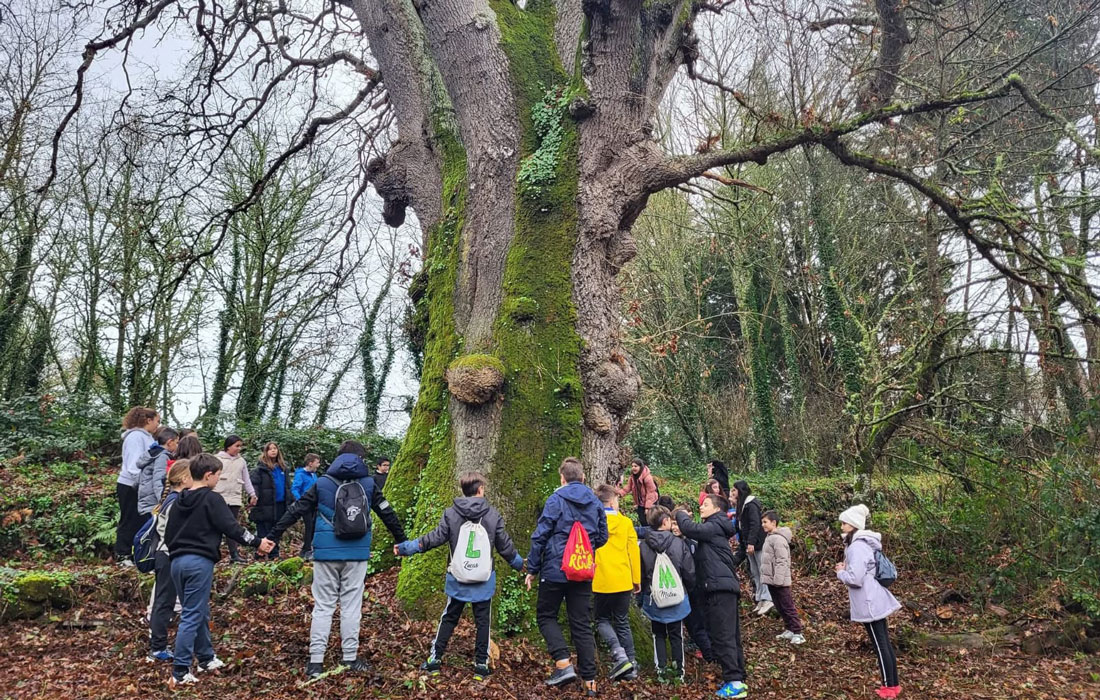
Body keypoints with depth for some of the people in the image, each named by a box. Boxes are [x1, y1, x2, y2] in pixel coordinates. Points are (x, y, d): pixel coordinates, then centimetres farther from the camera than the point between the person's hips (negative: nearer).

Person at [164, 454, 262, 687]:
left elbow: (168, 533, 18)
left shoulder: (179, 500, 13)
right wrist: (256, 542, -6)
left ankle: (206, 658, 32)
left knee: (200, 612, 20)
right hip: (200, 563, -8)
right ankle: (180, 672, -2)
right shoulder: (212, 499, -9)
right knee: (192, 617, -3)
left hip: (177, 561, 8)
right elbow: (231, 527, -14)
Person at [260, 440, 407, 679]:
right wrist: (402, 541, 19)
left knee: (323, 606, 7)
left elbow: (295, 511, 2)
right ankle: (350, 658, 14)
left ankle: (315, 661, 6)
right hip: (357, 553, 0)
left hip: (326, 552, 0)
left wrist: (272, 537, 8)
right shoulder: (368, 484, 3)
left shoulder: (322, 484, 1)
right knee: (351, 605, 8)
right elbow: (387, 513, 8)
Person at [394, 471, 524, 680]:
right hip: (484, 581, -1)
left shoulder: (451, 514, -6)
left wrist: (406, 548, 1)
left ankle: (435, 659, 18)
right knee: (482, 622, 9)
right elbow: (505, 545, 0)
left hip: (458, 580, 1)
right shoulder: (493, 515, -5)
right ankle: (481, 665, 11)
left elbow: (435, 538, -7)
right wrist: (519, 563, 17)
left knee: (448, 619, 14)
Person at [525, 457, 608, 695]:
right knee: (581, 624, 10)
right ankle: (589, 680, 9)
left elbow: (540, 535, -10)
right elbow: (602, 537, 12)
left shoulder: (556, 499, -9)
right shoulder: (595, 502, 5)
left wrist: (532, 569, -2)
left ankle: (563, 664, -5)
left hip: (556, 569, -4)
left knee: (546, 615, 12)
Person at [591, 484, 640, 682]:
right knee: (622, 622, 14)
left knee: (602, 620, 14)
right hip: (623, 581, 2)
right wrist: (637, 579, 10)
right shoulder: (626, 522, 0)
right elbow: (634, 552, 1)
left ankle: (619, 653, -8)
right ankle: (630, 663, 11)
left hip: (601, 582, -1)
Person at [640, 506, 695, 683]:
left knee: (659, 635, 14)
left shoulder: (643, 546, -10)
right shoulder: (679, 543, -14)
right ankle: (679, 671, 18)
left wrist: (641, 598, 14)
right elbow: (689, 572, -7)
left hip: (653, 599, 1)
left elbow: (640, 574, -1)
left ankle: (662, 670, 14)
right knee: (676, 635, 14)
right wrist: (690, 589, 14)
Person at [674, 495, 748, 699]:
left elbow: (691, 529, -19)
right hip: (722, 588, 10)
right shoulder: (713, 529, 23)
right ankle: (737, 679, 15)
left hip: (721, 588, -10)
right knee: (731, 636, 11)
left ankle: (734, 682, -9)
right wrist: (684, 517, 5)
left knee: (722, 636, -10)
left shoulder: (715, 527, -8)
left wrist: (680, 514, -1)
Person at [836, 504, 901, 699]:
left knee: (880, 645, 0)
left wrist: (841, 572, -9)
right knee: (885, 643, 15)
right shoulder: (863, 543, 11)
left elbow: (855, 579, -27)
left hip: (869, 603, -10)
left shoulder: (857, 547, -21)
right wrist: (847, 567, 9)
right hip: (876, 600, 10)